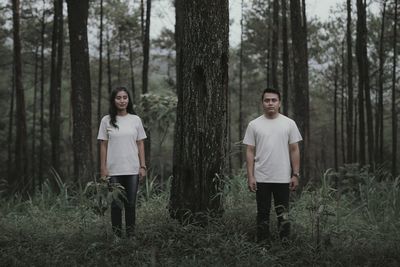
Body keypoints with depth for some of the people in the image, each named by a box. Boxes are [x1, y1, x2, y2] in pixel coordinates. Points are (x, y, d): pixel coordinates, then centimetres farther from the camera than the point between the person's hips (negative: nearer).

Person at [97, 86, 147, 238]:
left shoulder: (135, 119, 6)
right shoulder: (107, 120, 2)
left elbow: (140, 144, 7)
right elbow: (103, 145, 2)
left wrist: (143, 166, 1)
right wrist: (103, 168, -3)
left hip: (132, 169, 1)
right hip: (113, 170, -1)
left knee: (131, 204, 6)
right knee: (116, 204, 4)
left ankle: (131, 235, 15)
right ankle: (117, 236, 12)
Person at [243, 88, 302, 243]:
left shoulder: (289, 123, 0)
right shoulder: (254, 125, 1)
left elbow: (294, 150, 1)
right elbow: (250, 152, 0)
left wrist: (295, 175, -4)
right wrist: (250, 176, -7)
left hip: (283, 178, 0)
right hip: (261, 178, 0)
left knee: (283, 214, 9)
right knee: (263, 213, 9)